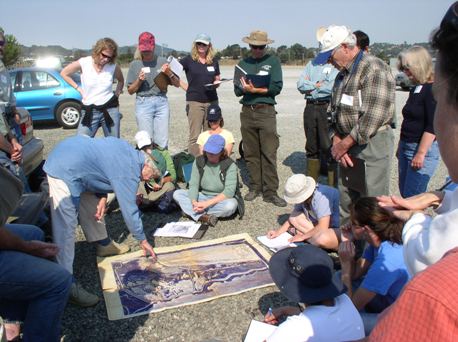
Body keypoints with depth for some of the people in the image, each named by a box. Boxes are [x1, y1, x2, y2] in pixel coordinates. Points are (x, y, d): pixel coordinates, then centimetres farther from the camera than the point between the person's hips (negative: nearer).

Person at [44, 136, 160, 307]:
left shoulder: (128, 150, 9)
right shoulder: (129, 173, -15)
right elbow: (129, 210, -9)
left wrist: (103, 197, 5)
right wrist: (143, 241, 3)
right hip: (65, 170, -11)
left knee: (92, 204, 21)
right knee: (66, 226, -10)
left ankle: (104, 244, 38)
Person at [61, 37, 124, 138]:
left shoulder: (113, 66, 0)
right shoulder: (84, 63, -4)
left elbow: (121, 80, 21)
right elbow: (64, 73, 9)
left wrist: (117, 93, 6)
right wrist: (78, 88, 3)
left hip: (110, 110, 1)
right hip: (89, 111, 0)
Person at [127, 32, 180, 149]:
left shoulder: (162, 62, 9)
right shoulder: (135, 64, 8)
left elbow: (177, 84, 9)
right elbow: (130, 90, 8)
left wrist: (169, 73, -9)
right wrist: (139, 80, -9)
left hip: (162, 102, 1)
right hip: (143, 103, -1)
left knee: (162, 142, -1)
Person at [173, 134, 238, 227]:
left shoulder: (230, 165, -14)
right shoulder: (199, 161, -3)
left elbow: (229, 191, -23)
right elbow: (193, 184, -9)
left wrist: (207, 203, -30)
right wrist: (194, 202, -29)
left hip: (221, 200, -3)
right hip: (203, 197, 3)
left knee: (231, 205, -37)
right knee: (177, 194, -15)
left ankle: (189, 210, -22)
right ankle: (203, 217, -33)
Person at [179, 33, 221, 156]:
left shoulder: (214, 61, 10)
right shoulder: (189, 60, 0)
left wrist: (216, 84, -5)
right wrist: (185, 86, -5)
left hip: (212, 101, 4)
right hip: (194, 101, -4)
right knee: (194, 136, -4)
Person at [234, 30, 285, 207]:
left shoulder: (273, 61, 6)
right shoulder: (243, 63, 15)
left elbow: (277, 87, -4)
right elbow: (237, 90, 8)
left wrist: (256, 90, -14)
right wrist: (245, 88, -14)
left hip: (266, 111, -3)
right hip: (247, 111, 3)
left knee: (269, 154, -6)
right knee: (251, 153, 7)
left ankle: (270, 192, -1)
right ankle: (255, 187, 18)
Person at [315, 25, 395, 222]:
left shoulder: (374, 68, -10)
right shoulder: (343, 74, 18)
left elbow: (374, 115, -19)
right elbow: (334, 112, 16)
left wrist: (345, 144, -14)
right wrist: (336, 142, 0)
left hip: (372, 145, -8)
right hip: (347, 147, 8)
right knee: (345, 203, 15)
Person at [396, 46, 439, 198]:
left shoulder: (433, 90, -13)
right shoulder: (415, 89, 13)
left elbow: (432, 126, -18)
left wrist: (421, 153, -20)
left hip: (423, 148, -9)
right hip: (406, 147, 9)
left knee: (412, 197, -7)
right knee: (404, 193, 12)